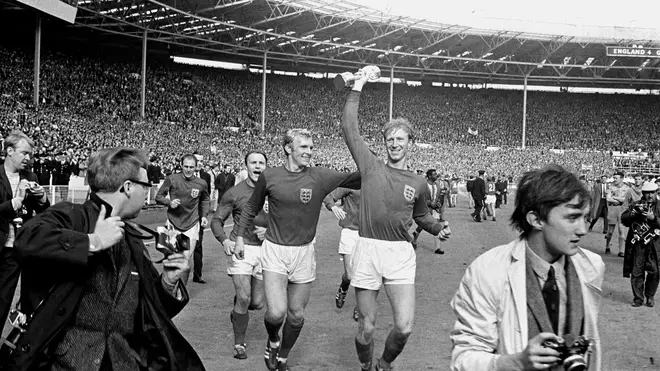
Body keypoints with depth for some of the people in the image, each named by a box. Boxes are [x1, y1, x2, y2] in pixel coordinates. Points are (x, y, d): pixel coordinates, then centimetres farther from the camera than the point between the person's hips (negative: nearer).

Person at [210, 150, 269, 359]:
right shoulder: (234, 193, -3)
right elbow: (216, 220, 4)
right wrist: (224, 240, -13)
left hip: (264, 249, 2)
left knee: (257, 303, 8)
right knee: (243, 298, -11)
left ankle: (237, 312, 44)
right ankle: (239, 343, 9)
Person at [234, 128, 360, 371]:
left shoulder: (320, 177, -6)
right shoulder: (269, 176, -5)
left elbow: (359, 178, -11)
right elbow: (251, 208, 10)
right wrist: (240, 237, 9)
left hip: (304, 253, 2)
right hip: (274, 251, -1)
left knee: (296, 315, 11)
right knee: (276, 312, -15)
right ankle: (272, 341, 21)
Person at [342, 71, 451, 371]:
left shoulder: (418, 184, 11)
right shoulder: (371, 166, 6)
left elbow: (422, 216, 26)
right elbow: (348, 127, 3)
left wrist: (439, 228, 5)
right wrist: (357, 88, 6)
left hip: (400, 255, 1)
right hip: (367, 251, -1)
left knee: (404, 327, -7)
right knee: (366, 328, 4)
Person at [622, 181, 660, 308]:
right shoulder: (636, 205, 9)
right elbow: (624, 219, 4)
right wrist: (634, 212, -12)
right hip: (637, 244, 1)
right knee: (636, 272, 2)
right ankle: (638, 298, 12)